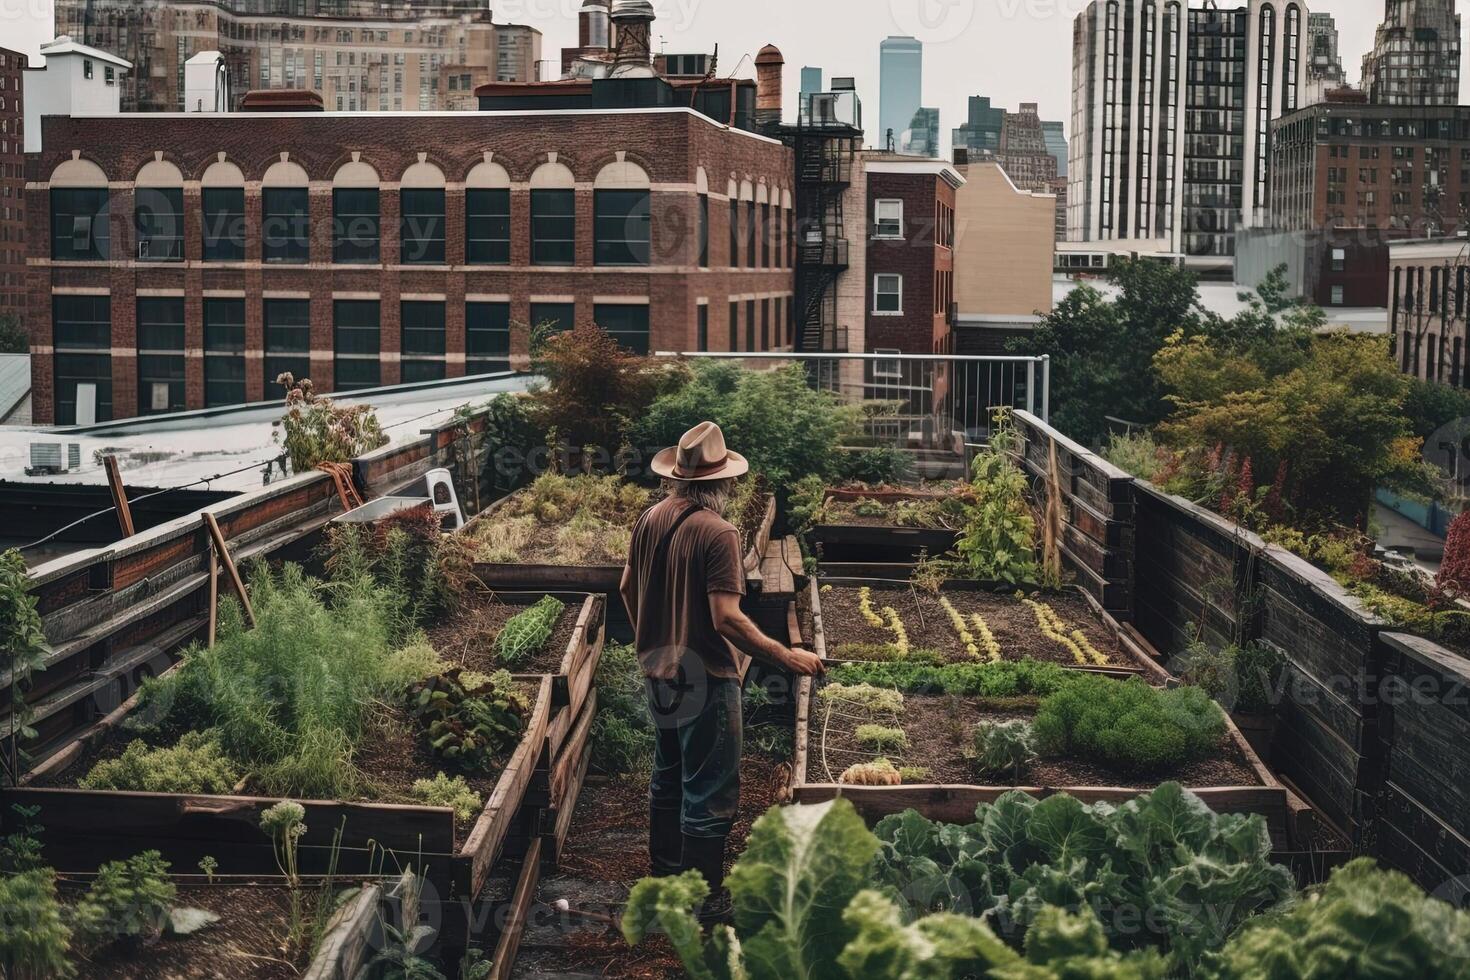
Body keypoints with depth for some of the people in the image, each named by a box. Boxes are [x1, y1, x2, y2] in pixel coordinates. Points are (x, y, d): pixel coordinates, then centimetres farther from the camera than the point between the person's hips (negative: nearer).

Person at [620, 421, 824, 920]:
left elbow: (628, 588, 12)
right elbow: (726, 618, -28)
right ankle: (703, 897, 11)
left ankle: (664, 870, 39)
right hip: (704, 680, -8)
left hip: (659, 671, 8)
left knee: (668, 775, 24)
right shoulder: (718, 533, -23)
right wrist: (787, 657, -23)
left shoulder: (650, 519, 0)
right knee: (710, 792, 3)